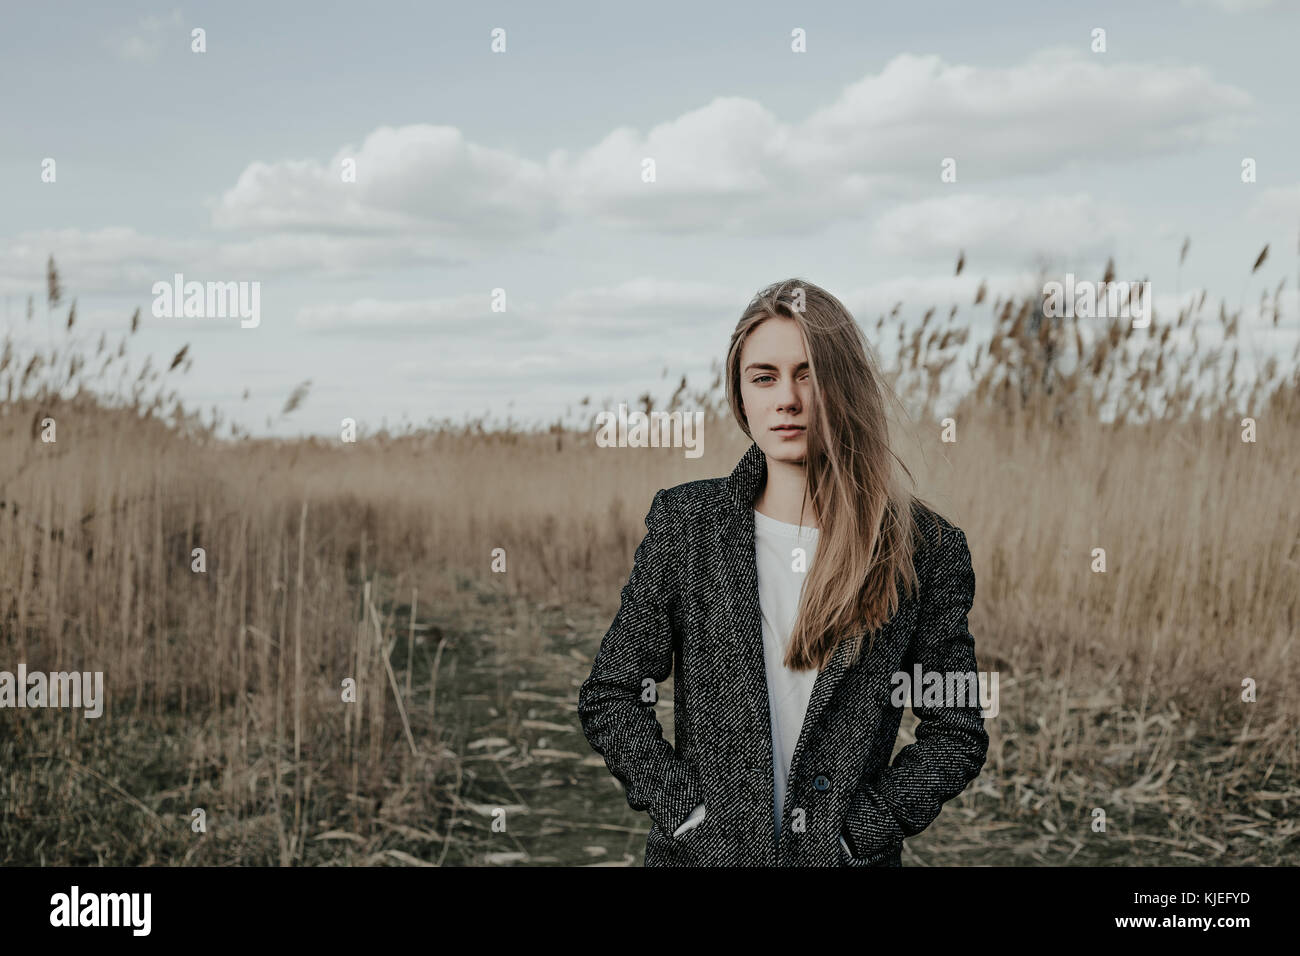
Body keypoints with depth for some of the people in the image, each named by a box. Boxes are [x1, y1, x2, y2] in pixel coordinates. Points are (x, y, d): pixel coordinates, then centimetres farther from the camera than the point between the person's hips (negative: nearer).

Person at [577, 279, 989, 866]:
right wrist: (688, 810, -10)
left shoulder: (926, 548, -5)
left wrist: (857, 830, -11)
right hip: (700, 854, 1)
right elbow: (609, 697, 0)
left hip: (849, 856, 0)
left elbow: (955, 731, -1)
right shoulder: (685, 524, -3)